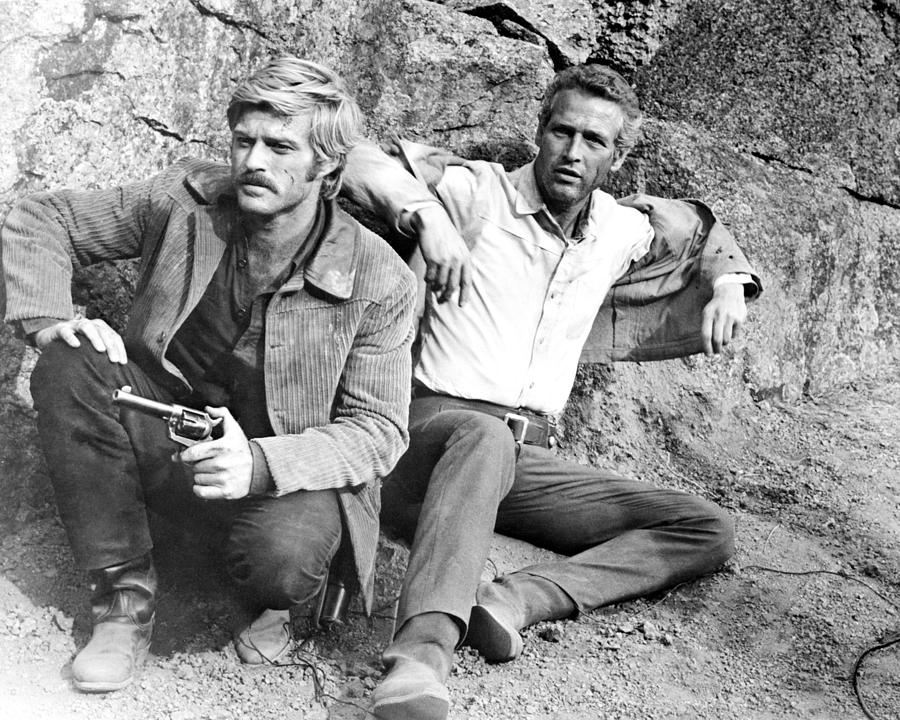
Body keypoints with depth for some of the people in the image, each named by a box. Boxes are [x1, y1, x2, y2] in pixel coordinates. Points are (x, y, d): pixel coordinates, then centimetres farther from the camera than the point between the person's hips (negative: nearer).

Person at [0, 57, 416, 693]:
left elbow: (379, 430, -15)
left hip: (289, 472, -3)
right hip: (170, 434, 4)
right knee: (69, 368, -24)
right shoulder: (184, 201, -9)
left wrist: (260, 462, -33)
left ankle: (270, 600, 6)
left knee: (286, 553, -37)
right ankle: (123, 593, -10)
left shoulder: (379, 280, -17)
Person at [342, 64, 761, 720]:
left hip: (528, 458, 6)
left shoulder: (621, 232, 13)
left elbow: (698, 228, 32)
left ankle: (517, 597, -31)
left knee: (707, 530, -9)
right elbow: (357, 162, -10)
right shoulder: (478, 193, -3)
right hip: (437, 424, -5)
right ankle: (422, 653, -58)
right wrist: (427, 214, -25)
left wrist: (726, 284, 12)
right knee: (485, 437, -43)